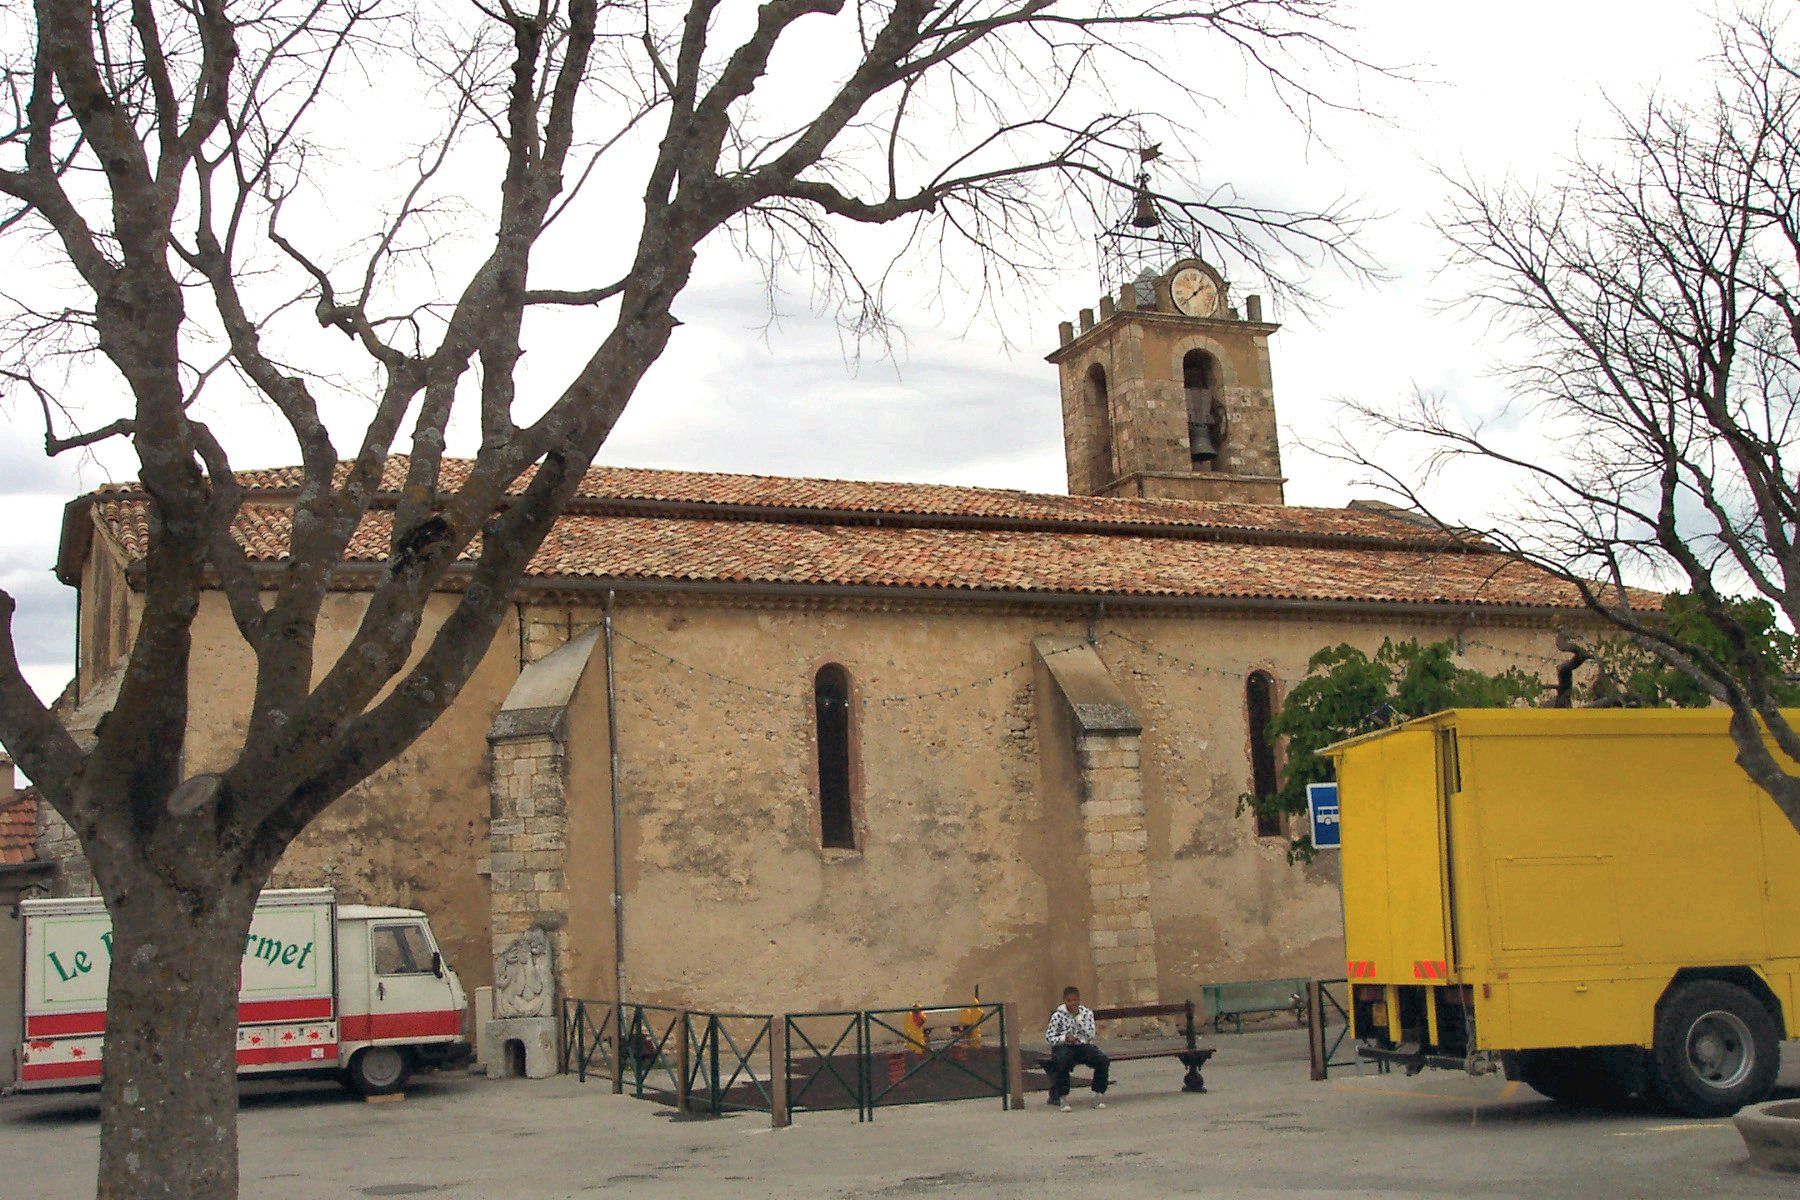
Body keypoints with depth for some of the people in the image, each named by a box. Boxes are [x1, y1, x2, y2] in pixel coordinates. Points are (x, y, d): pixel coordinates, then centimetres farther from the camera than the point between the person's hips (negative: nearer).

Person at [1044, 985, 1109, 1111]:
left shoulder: (1087, 1013, 5)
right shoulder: (1058, 1015, -2)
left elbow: (1090, 1035, -7)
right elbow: (1049, 1037, -3)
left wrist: (1077, 1016, -13)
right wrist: (1064, 1038, -21)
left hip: (1083, 1046, 3)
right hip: (1064, 1047, -3)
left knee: (1103, 1060, -25)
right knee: (1062, 1061, -39)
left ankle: (1098, 1096, -12)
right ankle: (1063, 1098, -25)